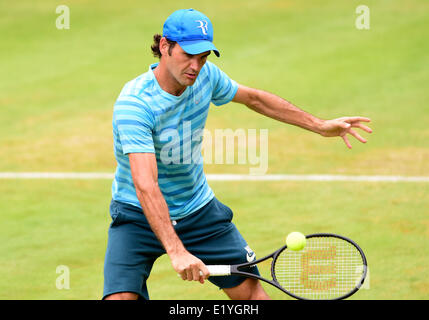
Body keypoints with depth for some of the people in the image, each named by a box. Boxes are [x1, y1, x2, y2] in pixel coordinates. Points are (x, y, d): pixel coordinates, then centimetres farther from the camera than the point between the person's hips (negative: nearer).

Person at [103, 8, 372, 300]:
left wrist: (320, 126, 13)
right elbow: (145, 186, -39)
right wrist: (176, 252, -48)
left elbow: (254, 98, 13)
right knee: (121, 298, -23)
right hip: (140, 216, -5)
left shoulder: (206, 76, -9)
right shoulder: (134, 103, -29)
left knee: (251, 290, 4)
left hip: (199, 210, 5)